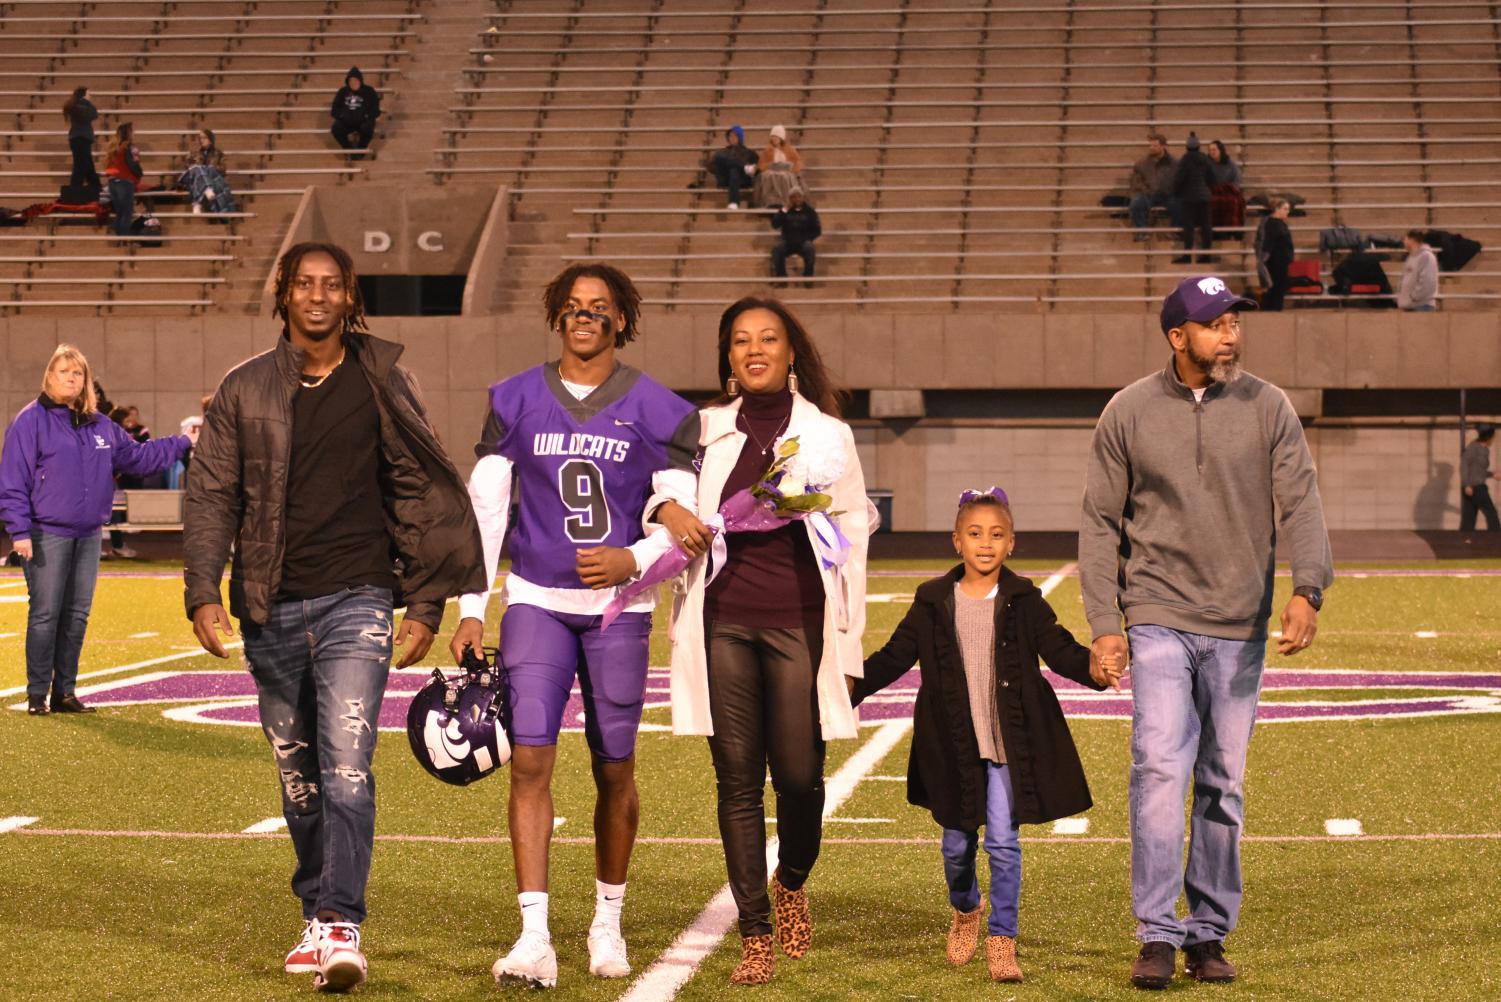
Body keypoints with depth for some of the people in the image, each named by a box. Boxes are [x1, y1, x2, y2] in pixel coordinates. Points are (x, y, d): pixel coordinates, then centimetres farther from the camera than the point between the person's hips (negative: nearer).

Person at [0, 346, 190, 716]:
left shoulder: (100, 426, 12)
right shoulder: (31, 421, -6)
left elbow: (138, 456, 21)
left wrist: (183, 443, 15)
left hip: (88, 534, 6)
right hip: (48, 535, -6)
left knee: (77, 616, 9)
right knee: (45, 614, -4)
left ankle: (65, 691, 17)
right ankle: (37, 694, 4)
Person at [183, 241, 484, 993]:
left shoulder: (382, 385, 4)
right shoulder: (245, 389, 7)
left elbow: (420, 494, 8)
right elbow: (210, 495, 6)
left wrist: (425, 605, 4)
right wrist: (204, 592, -6)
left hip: (356, 598, -2)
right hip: (272, 606, 2)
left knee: (346, 763, -15)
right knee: (298, 774, 10)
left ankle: (341, 927, -17)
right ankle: (315, 916, 22)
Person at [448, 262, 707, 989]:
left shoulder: (654, 410, 1)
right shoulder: (515, 403, 5)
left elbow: (683, 525, 1)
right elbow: (484, 507, 5)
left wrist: (634, 560, -19)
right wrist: (470, 610, 0)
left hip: (618, 608, 0)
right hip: (536, 602, 0)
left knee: (614, 769, 6)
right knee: (530, 759, -11)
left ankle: (608, 922, 25)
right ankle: (534, 938, -12)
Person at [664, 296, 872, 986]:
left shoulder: (828, 434, 6)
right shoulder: (705, 431, 9)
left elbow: (852, 535, 10)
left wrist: (847, 637, 6)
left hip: (800, 624, -1)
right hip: (724, 624, 1)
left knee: (799, 773, -3)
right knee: (738, 779, 0)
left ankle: (792, 884, 28)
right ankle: (754, 935, 6)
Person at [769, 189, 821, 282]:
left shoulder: (810, 211, 6)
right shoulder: (785, 210, 9)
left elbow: (817, 230, 5)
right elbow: (774, 225, -4)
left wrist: (806, 238, -10)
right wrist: (785, 210, -9)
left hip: (803, 242, -1)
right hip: (787, 241, 1)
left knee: (809, 248, -35)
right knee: (776, 247, -32)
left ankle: (808, 277, -22)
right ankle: (781, 277, -25)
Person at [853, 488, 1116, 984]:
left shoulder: (1023, 601, -1)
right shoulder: (934, 602, 2)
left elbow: (1058, 647, -7)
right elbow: (896, 655, 6)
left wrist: (1092, 669, -27)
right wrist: (852, 684, -5)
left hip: (1009, 744, -2)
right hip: (953, 747, 2)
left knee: (1003, 841, -7)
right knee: (957, 841, 13)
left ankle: (1002, 939, 2)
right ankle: (965, 912, 41)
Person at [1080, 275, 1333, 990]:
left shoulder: (1269, 409, 2)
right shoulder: (1129, 413, 1)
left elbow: (1299, 505, -4)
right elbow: (1101, 523, 4)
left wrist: (1306, 590, -21)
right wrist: (1104, 624, -3)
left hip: (1240, 625, 2)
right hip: (1160, 620, -2)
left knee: (1224, 785, 7)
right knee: (1160, 770, -13)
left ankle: (1210, 935, 16)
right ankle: (1158, 936, -10)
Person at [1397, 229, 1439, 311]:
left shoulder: (1426, 256, -11)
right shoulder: (1412, 257, 18)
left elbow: (1427, 282, -20)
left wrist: (1413, 297, -17)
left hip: (1422, 305, -9)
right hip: (1409, 306, 9)